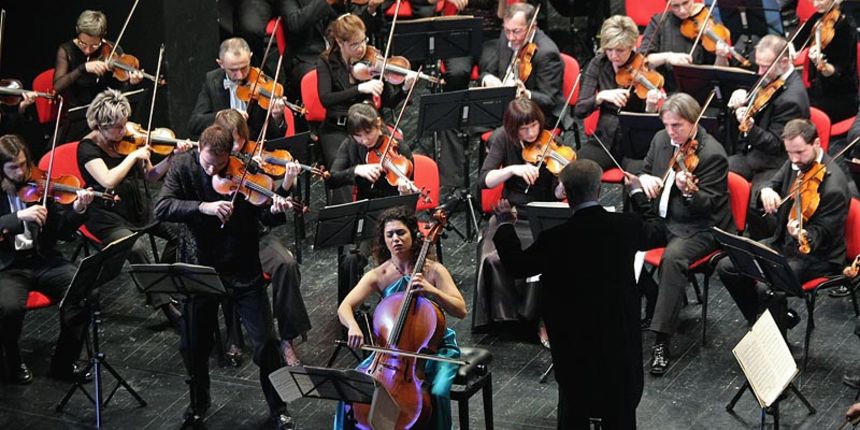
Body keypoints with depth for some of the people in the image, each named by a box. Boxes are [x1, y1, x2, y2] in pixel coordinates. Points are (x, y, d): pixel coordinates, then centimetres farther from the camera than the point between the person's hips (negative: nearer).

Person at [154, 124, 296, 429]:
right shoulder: (183, 167, -6)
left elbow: (267, 218, -10)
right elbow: (161, 208, -19)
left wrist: (276, 207, -34)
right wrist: (203, 207, -33)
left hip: (243, 269, -1)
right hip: (200, 267, 1)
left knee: (266, 342, -3)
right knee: (192, 345, 7)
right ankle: (199, 402, 35)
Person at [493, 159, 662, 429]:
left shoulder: (555, 238, -20)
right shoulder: (627, 225, -11)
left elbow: (518, 266, -6)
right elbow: (655, 233, 12)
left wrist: (505, 226, 9)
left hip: (574, 337, -2)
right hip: (621, 332, 2)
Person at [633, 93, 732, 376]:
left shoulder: (712, 154, -16)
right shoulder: (662, 140, 5)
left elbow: (708, 207, -19)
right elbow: (645, 169, 21)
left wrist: (689, 192, -41)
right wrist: (644, 179, -4)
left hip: (699, 228, -8)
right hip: (662, 218, 8)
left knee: (673, 257, -36)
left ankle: (661, 340, -34)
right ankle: (652, 296, 8)